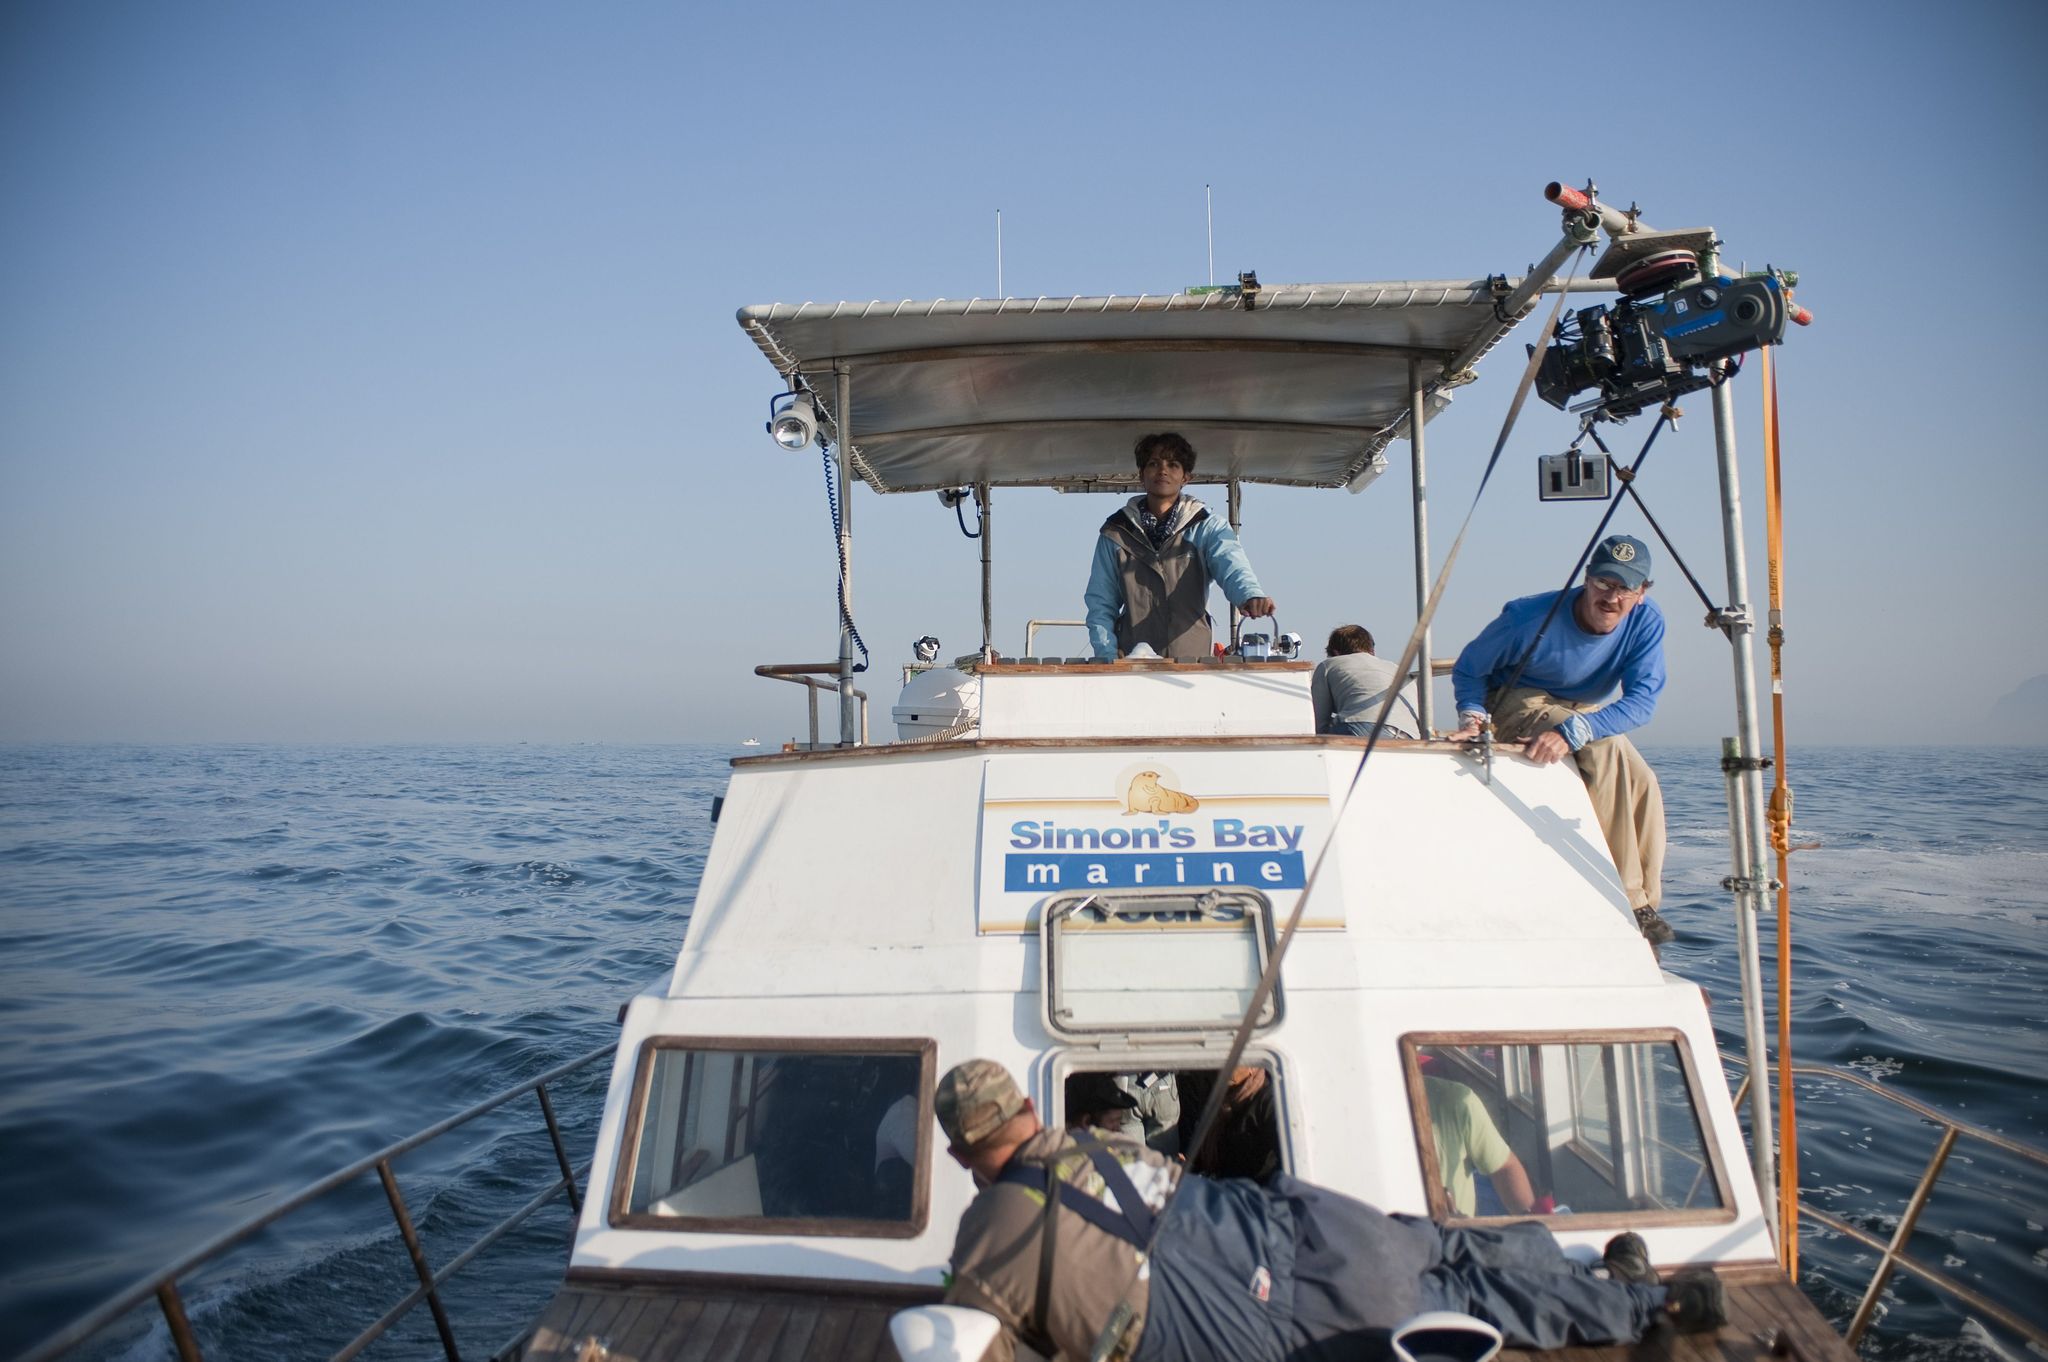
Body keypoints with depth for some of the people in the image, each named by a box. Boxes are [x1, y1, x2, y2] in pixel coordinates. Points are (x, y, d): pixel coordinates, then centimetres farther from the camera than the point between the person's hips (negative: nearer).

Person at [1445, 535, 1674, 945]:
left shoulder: (1646, 621, -17)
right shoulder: (1533, 616, -25)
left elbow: (1642, 701, -26)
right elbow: (1469, 669, -11)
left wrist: (1572, 732, -41)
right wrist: (1472, 718, -30)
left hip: (1584, 713, 5)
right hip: (1518, 704, -5)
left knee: (1643, 783, -18)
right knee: (1608, 748, -30)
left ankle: (1646, 903, -5)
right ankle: (1627, 900, -27)